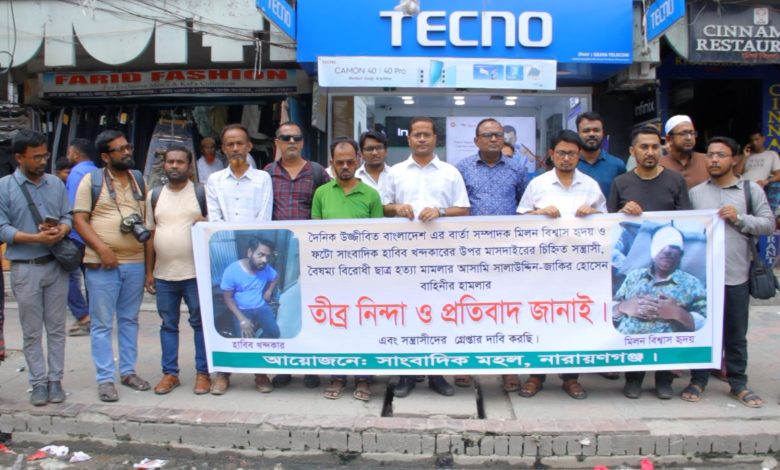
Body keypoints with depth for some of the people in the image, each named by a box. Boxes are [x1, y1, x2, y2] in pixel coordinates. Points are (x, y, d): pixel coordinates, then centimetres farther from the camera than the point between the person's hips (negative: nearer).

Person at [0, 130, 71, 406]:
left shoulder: (56, 184, 6)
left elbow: (68, 217, 7)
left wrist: (60, 231, -16)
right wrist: (36, 238, -20)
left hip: (56, 266, 3)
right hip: (25, 269, -3)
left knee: (56, 328, 9)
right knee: (32, 331, 6)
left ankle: (55, 380, 18)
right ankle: (39, 383, 15)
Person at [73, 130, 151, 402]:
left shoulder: (139, 179, 13)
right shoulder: (92, 180, -1)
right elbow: (79, 219, -5)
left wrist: (144, 228, 0)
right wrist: (102, 249, -15)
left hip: (135, 262, 4)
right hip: (102, 264, -4)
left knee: (129, 320, 13)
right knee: (102, 324, 1)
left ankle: (128, 371, 23)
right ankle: (105, 379, 9)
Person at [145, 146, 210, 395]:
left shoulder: (202, 192, 0)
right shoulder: (154, 195, 10)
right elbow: (151, 234, 13)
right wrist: (149, 271, 10)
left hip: (196, 272, -3)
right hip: (163, 274, 4)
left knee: (200, 323, 3)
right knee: (168, 325, 10)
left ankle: (203, 373, 12)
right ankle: (170, 373, 20)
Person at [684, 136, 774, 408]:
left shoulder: (752, 190, 5)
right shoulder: (695, 192, 7)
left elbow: (769, 224, 0)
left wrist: (739, 219, -12)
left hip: (736, 275, 0)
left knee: (736, 334, 10)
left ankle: (738, 384, 23)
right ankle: (698, 381, 20)